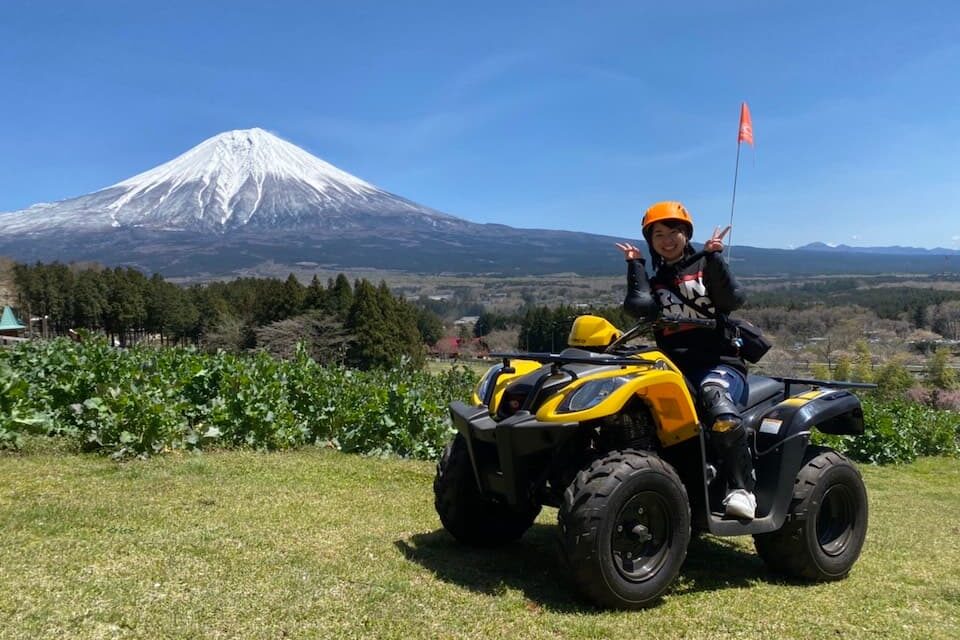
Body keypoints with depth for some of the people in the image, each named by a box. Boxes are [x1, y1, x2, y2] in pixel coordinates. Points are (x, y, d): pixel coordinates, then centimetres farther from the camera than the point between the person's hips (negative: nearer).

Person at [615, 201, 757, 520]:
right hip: (673, 365, 2)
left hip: (719, 361, -2)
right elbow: (639, 306, -6)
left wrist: (714, 256, -10)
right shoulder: (652, 280, 19)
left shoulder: (705, 266, 13)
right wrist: (635, 263, 2)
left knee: (715, 398, -37)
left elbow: (733, 299, -7)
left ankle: (742, 489, -28)